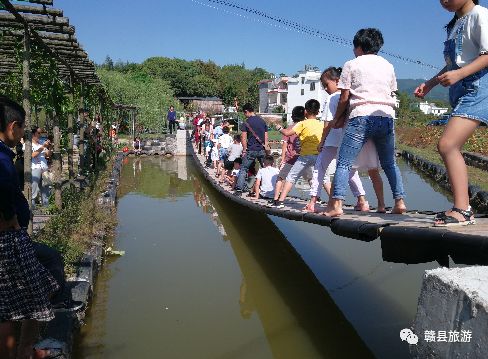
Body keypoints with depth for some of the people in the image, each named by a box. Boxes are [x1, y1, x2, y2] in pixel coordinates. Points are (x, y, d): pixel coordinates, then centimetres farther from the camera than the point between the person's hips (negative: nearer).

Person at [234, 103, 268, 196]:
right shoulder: (263, 121, 9)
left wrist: (244, 150, 0)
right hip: (262, 150, 4)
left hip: (251, 150, -4)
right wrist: (265, 149, 15)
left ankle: (239, 189, -5)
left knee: (244, 169, 2)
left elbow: (243, 138, -9)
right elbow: (266, 138, 10)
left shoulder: (246, 123, -6)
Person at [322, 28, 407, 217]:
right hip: (386, 117, 5)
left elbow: (344, 98, 5)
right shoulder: (388, 65, 20)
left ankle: (336, 204, -16)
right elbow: (392, 94, 20)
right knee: (389, 163, 16)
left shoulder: (352, 64, 7)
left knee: (344, 162, -5)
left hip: (361, 117, -4)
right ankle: (400, 201, 9)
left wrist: (337, 119, 17)